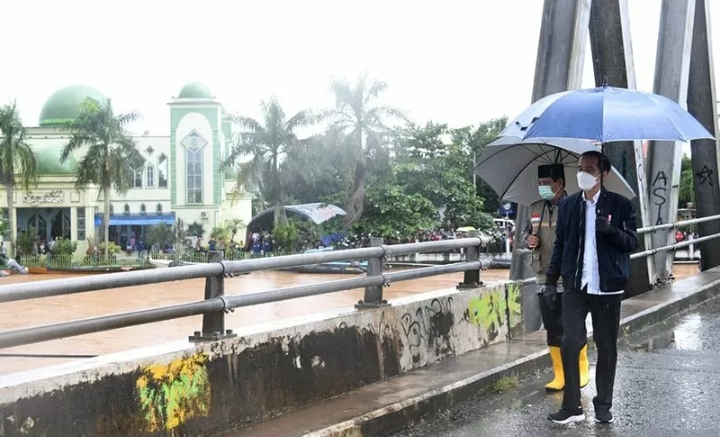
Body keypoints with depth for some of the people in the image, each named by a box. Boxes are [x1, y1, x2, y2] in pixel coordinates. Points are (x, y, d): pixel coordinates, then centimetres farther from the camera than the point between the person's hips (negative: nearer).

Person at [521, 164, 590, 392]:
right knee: (553, 330, 9)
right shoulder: (535, 209, 11)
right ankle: (559, 375, 18)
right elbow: (525, 232, 21)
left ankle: (582, 370, 20)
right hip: (545, 280, 5)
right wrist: (528, 240, 0)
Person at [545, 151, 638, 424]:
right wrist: (551, 280, 6)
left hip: (607, 286, -1)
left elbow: (632, 243, -3)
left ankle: (603, 405, 19)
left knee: (606, 348, 7)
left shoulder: (620, 205, -1)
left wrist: (611, 230, -22)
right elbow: (560, 244, 11)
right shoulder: (567, 205, 7)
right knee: (570, 344, -6)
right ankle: (572, 407, 2)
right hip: (575, 286, 1)